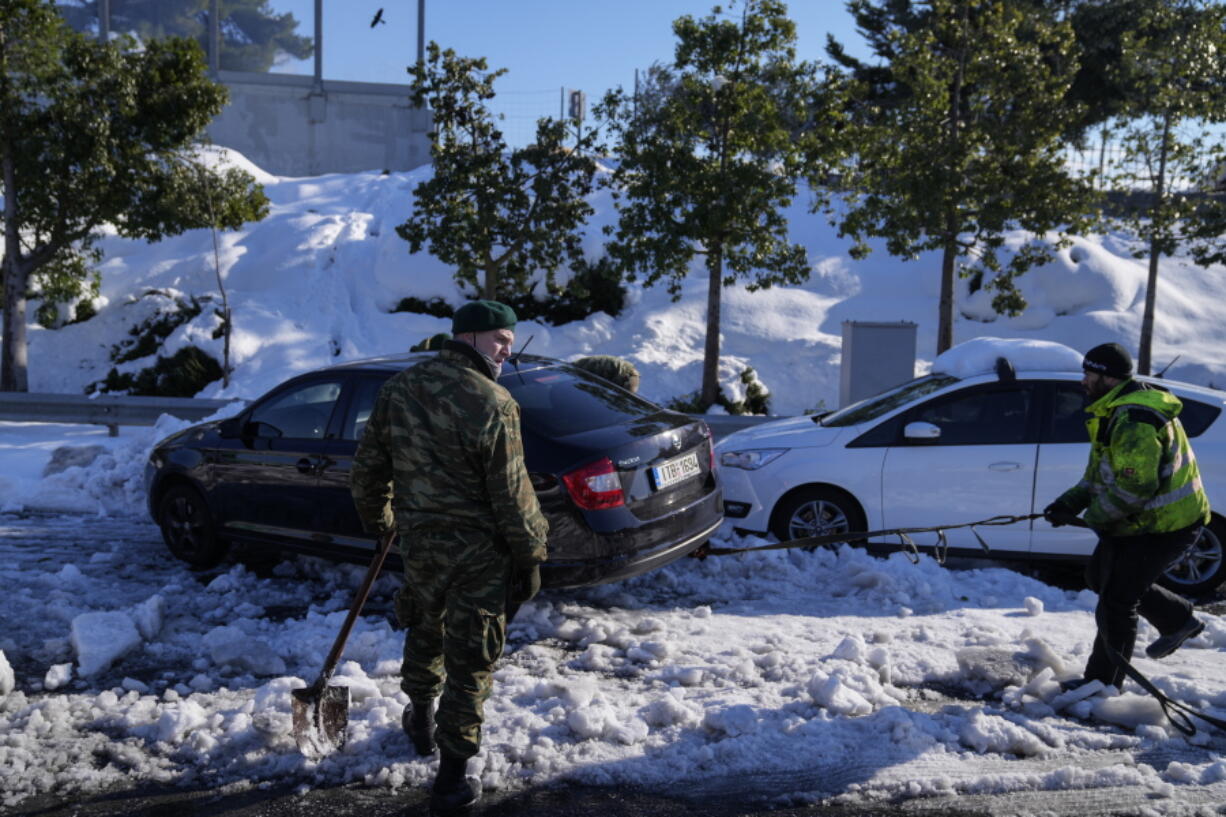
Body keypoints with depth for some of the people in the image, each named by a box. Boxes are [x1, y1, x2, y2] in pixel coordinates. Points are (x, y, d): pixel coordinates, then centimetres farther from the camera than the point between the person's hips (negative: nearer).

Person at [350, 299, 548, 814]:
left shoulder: (396, 390, 1)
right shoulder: (493, 404, -18)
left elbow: (367, 470, 9)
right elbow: (512, 494, -16)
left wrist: (376, 517, 26)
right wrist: (530, 555, -5)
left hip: (418, 541, 5)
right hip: (479, 552, -5)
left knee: (424, 629, 29)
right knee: (470, 660, 5)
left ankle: (421, 720, 49)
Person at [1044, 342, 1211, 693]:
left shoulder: (1133, 421, -27)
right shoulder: (1114, 412, 8)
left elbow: (1136, 487, -30)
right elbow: (1102, 472, 15)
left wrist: (1094, 515, -16)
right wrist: (1070, 501, 2)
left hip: (1165, 524, -11)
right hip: (1142, 519, 11)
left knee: (1116, 600, -5)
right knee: (1100, 575, 21)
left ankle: (1103, 682, 9)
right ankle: (1179, 619, 36)